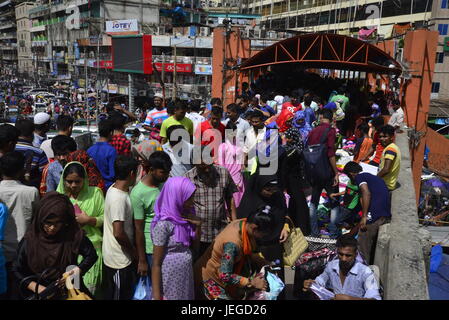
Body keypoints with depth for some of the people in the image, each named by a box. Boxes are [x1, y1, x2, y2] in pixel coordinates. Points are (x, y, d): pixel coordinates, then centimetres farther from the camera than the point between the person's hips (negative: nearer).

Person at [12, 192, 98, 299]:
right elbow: (18, 271, 2)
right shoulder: (29, 241, -7)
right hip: (41, 294, 0)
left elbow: (91, 254, 2)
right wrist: (36, 287, -9)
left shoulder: (74, 235, -9)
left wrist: (78, 270, -13)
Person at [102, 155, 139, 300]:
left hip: (119, 256, 9)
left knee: (128, 293, 23)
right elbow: (118, 233, -30)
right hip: (119, 260, -9)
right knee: (118, 295, 9)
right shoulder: (119, 198, -27)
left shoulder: (115, 188, 2)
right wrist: (133, 251, -15)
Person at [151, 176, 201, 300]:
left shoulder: (184, 217, -2)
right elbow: (156, 264, -17)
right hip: (170, 279, -7)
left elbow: (194, 244, 11)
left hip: (186, 275, 7)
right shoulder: (163, 225, -22)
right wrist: (157, 295, -15)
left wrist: (198, 225, -6)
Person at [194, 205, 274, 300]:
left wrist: (266, 263, -8)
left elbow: (248, 252, 3)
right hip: (214, 279, -8)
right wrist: (251, 282, -27)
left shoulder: (244, 224, -15)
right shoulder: (232, 243, -38)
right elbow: (225, 276, -32)